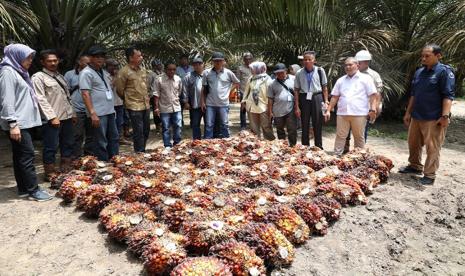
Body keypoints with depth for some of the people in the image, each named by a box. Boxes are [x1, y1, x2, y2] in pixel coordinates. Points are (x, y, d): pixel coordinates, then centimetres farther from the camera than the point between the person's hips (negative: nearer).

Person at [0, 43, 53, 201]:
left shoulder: (19, 72, 18)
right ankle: (33, 190, -4)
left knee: (20, 156, 11)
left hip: (24, 121, 9)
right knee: (27, 154, -8)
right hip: (17, 123, -9)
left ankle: (23, 188, 17)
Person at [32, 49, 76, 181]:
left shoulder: (60, 76, 18)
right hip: (52, 119, -7)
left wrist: (72, 113, 16)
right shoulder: (38, 77, -5)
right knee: (51, 147, -1)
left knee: (68, 145, 13)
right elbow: (41, 99, -12)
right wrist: (52, 117, -17)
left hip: (66, 117, 7)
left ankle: (66, 170, 26)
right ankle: (50, 173, 11)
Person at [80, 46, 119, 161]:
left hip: (110, 112, 9)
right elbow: (85, 94, -15)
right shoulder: (86, 73, -8)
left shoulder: (104, 72, 16)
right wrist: (92, 113, -22)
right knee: (101, 143, -1)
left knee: (114, 139, 15)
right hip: (98, 114, -9)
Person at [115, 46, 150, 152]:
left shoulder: (142, 69, 9)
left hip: (146, 105, 7)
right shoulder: (124, 72, -12)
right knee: (138, 132, -2)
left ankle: (143, 151, 27)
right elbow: (120, 90, -4)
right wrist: (129, 100, 7)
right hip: (134, 107, -7)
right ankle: (139, 153, 9)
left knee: (146, 130, 13)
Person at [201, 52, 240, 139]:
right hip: (210, 104, 1)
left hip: (223, 103, 0)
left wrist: (229, 89, 2)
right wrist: (202, 102, 3)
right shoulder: (207, 73, 2)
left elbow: (237, 83, 14)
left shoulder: (228, 73, 0)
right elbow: (204, 89, 6)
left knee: (224, 125, 8)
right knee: (209, 125, 4)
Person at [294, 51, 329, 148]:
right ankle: (305, 147, 19)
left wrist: (326, 101, 0)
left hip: (317, 98, -1)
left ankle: (319, 148, 14)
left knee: (317, 125, 4)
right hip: (304, 99, 1)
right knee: (305, 125, 8)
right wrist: (297, 106, -2)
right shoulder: (299, 73, 1)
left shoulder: (320, 71, -2)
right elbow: (296, 90, 2)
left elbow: (325, 87, 3)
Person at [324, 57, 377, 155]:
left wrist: (372, 109, -10)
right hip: (342, 113, 3)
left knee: (359, 137, 5)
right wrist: (328, 110, 9)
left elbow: (372, 95, 0)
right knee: (340, 136, 3)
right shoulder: (341, 80, 16)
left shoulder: (366, 78, 5)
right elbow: (335, 97, 15)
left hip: (359, 114, -3)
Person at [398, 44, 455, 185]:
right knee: (413, 143, 16)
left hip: (434, 118, -7)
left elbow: (448, 95, -14)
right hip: (416, 116, 7)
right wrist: (408, 113, 15)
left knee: (432, 147, 0)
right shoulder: (419, 72, 12)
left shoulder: (444, 71, -9)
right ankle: (415, 166, 34)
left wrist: (445, 116, -21)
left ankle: (429, 175, 10)